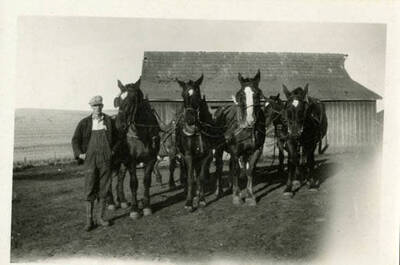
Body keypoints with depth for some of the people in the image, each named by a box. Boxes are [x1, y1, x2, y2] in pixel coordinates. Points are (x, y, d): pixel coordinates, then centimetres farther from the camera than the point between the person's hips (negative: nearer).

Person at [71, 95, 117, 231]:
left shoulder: (109, 121, 5)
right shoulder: (84, 123, 1)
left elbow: (116, 137, 18)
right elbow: (75, 140, 8)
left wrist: (113, 150, 6)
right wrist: (79, 153, -4)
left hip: (106, 159, 2)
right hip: (90, 159, -1)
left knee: (104, 189, 6)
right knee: (90, 189, -1)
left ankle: (100, 217, 18)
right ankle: (89, 220, 5)